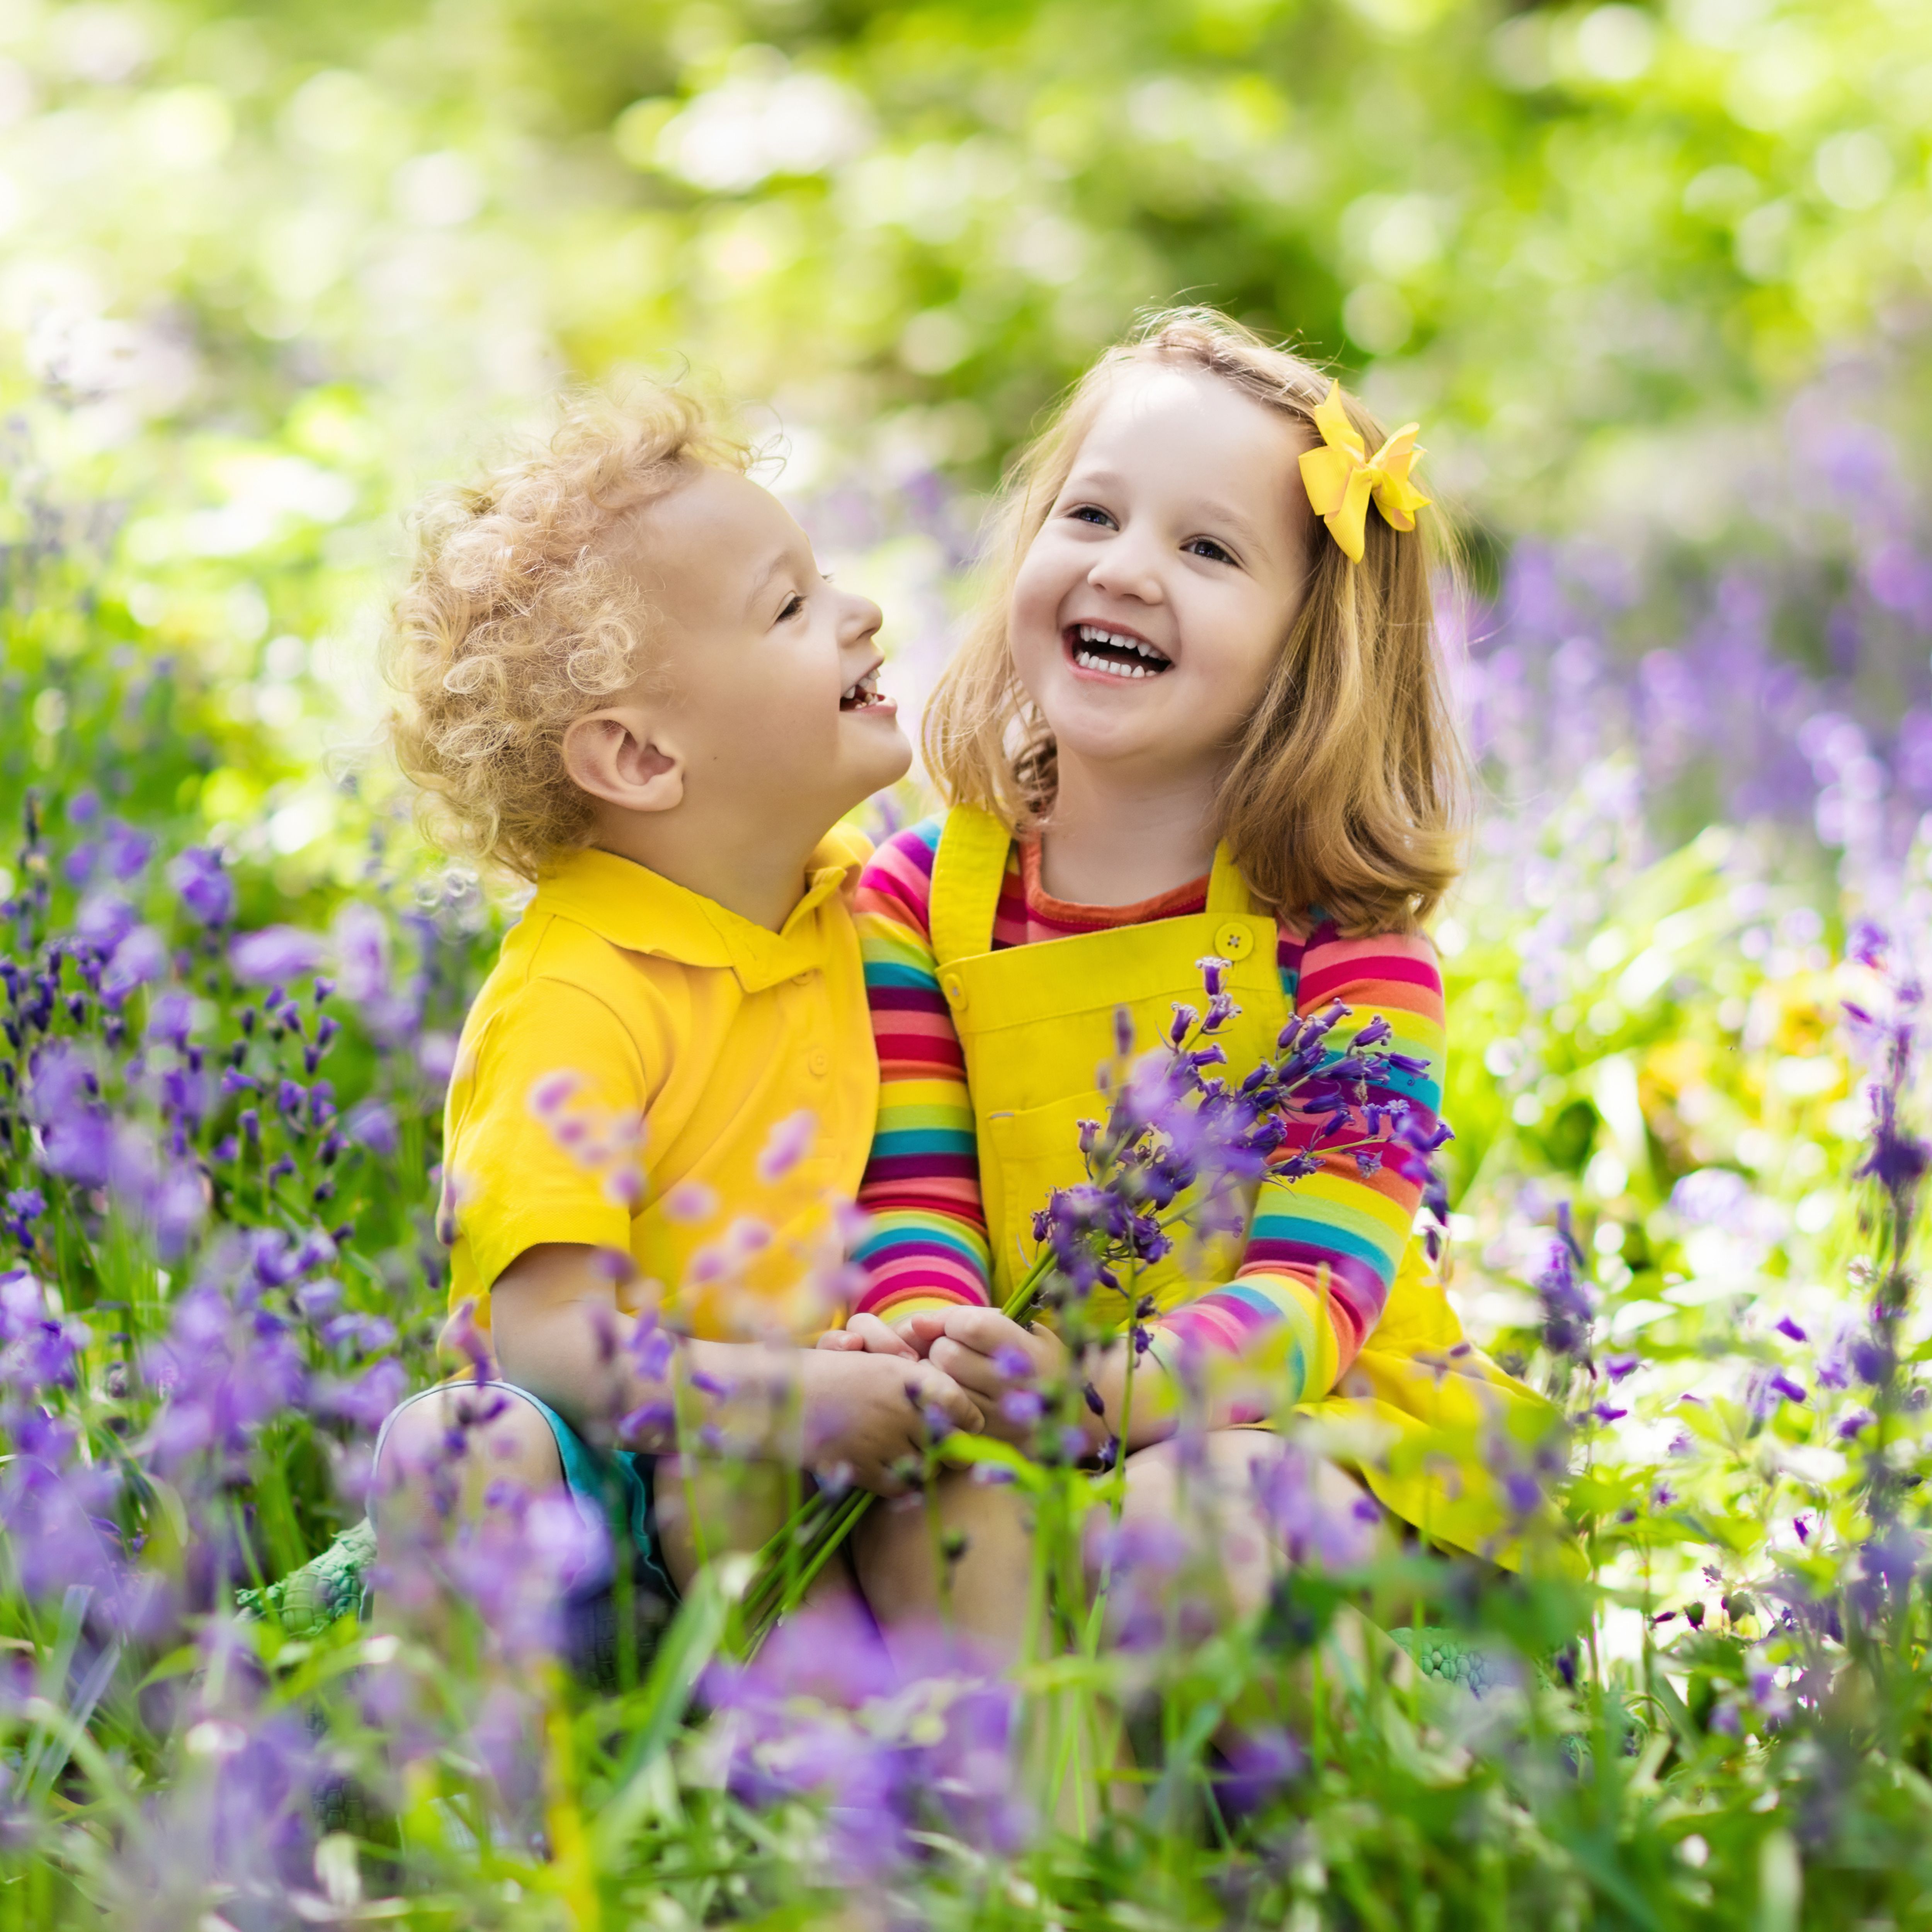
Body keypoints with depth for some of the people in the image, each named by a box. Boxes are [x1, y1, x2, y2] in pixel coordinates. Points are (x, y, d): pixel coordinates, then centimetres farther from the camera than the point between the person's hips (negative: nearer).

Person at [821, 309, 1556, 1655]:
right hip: (1030, 1407, 2)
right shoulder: (922, 898, 4)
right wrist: (932, 1341, -29)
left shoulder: (1342, 932, -7)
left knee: (1188, 1506, -35)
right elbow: (914, 1205, -3)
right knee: (934, 1508, -31)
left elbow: (1315, 1287, -16)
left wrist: (1108, 1385, -38)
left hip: (1321, 1422, -2)